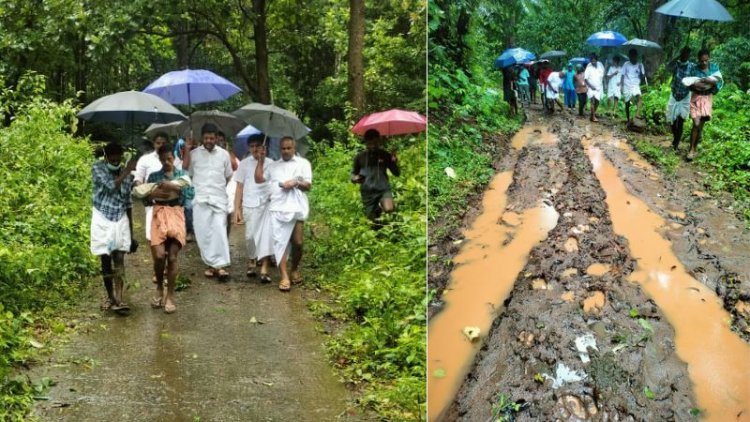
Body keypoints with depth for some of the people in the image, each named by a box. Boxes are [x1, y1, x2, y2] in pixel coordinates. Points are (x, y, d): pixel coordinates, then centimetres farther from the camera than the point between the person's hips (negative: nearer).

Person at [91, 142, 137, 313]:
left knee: (119, 260, -6)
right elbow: (111, 186, -24)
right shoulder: (97, 168, -7)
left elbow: (128, 204, 9)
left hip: (121, 220, 2)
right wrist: (127, 171, -14)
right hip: (102, 220, -2)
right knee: (106, 261, 4)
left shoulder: (127, 174, 2)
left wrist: (131, 232, 10)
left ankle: (118, 300, -9)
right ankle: (110, 297, 18)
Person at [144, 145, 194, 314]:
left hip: (176, 215, 0)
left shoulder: (182, 174, 10)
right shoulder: (154, 176, 12)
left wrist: (176, 188, -17)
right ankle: (159, 289, 13)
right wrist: (153, 195, -12)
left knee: (172, 257, -7)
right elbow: (146, 199, 9)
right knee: (159, 255, -13)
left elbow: (191, 194, -3)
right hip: (159, 215, 1)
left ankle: (170, 296, 4)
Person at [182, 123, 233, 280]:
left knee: (219, 231, -11)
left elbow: (228, 176, 19)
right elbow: (185, 173, -3)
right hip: (200, 199, 0)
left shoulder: (224, 154, 9)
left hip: (219, 199, 0)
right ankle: (212, 265, 9)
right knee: (203, 233, 0)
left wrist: (218, 186, 10)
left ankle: (221, 265, -15)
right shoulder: (194, 153, 5)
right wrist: (187, 150, -4)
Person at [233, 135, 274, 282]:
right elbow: (240, 187, 6)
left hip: (267, 204, 0)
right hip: (249, 205, 0)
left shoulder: (270, 163, 6)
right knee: (250, 236, 3)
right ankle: (252, 261, 26)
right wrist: (237, 208, 1)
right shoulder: (244, 164, 6)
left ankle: (264, 269, -2)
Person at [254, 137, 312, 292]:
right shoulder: (273, 165, 20)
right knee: (279, 242, -8)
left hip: (296, 208, -2)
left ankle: (295, 270, 24)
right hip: (277, 209, 2)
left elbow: (308, 185, 5)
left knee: (297, 243, 0)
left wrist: (295, 182, -12)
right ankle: (284, 277, -9)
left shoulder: (303, 163, 11)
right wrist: (261, 161, 11)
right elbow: (258, 179, 14)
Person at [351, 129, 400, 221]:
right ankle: (377, 209, 40)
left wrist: (395, 162, -18)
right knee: (372, 218, 5)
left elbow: (397, 173, 2)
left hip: (383, 189, -2)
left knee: (389, 209, -29)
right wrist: (354, 178, -11)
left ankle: (381, 205, 7)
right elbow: (353, 174, 13)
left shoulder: (385, 155, -1)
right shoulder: (360, 157, 2)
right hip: (367, 192, 2)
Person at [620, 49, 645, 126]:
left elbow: (642, 77, 0)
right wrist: (621, 85, -6)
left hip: (635, 86, -1)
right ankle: (628, 120, 15)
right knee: (627, 104, 3)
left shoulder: (640, 65, 4)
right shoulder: (626, 64, 3)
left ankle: (637, 114, -41)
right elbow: (622, 75, 4)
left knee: (639, 97, -30)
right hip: (627, 86, 1)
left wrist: (640, 70, -17)